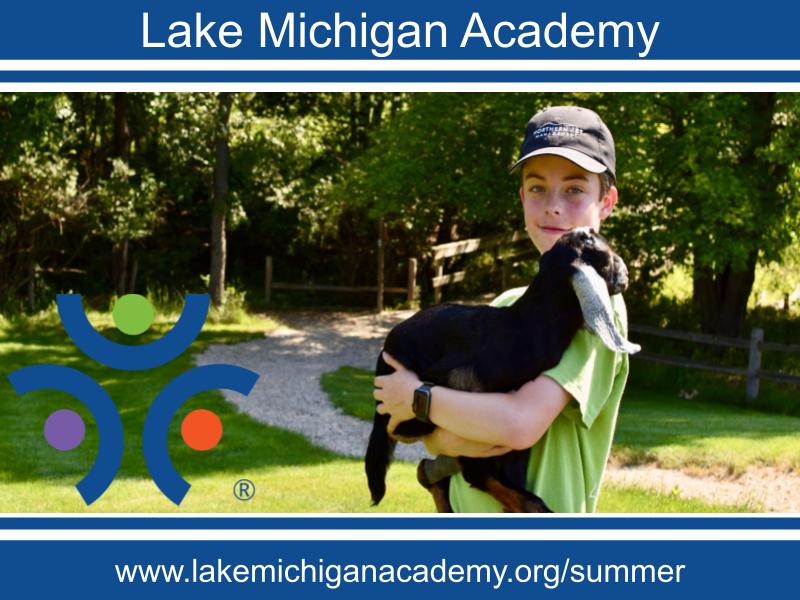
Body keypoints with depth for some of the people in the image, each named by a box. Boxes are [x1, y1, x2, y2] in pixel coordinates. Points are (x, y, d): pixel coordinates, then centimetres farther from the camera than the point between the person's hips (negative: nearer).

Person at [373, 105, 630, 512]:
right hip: (465, 505, 6)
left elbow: (521, 423, -27)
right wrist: (452, 439, -19)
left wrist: (416, 397, -14)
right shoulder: (507, 303, 6)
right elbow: (434, 436, 3)